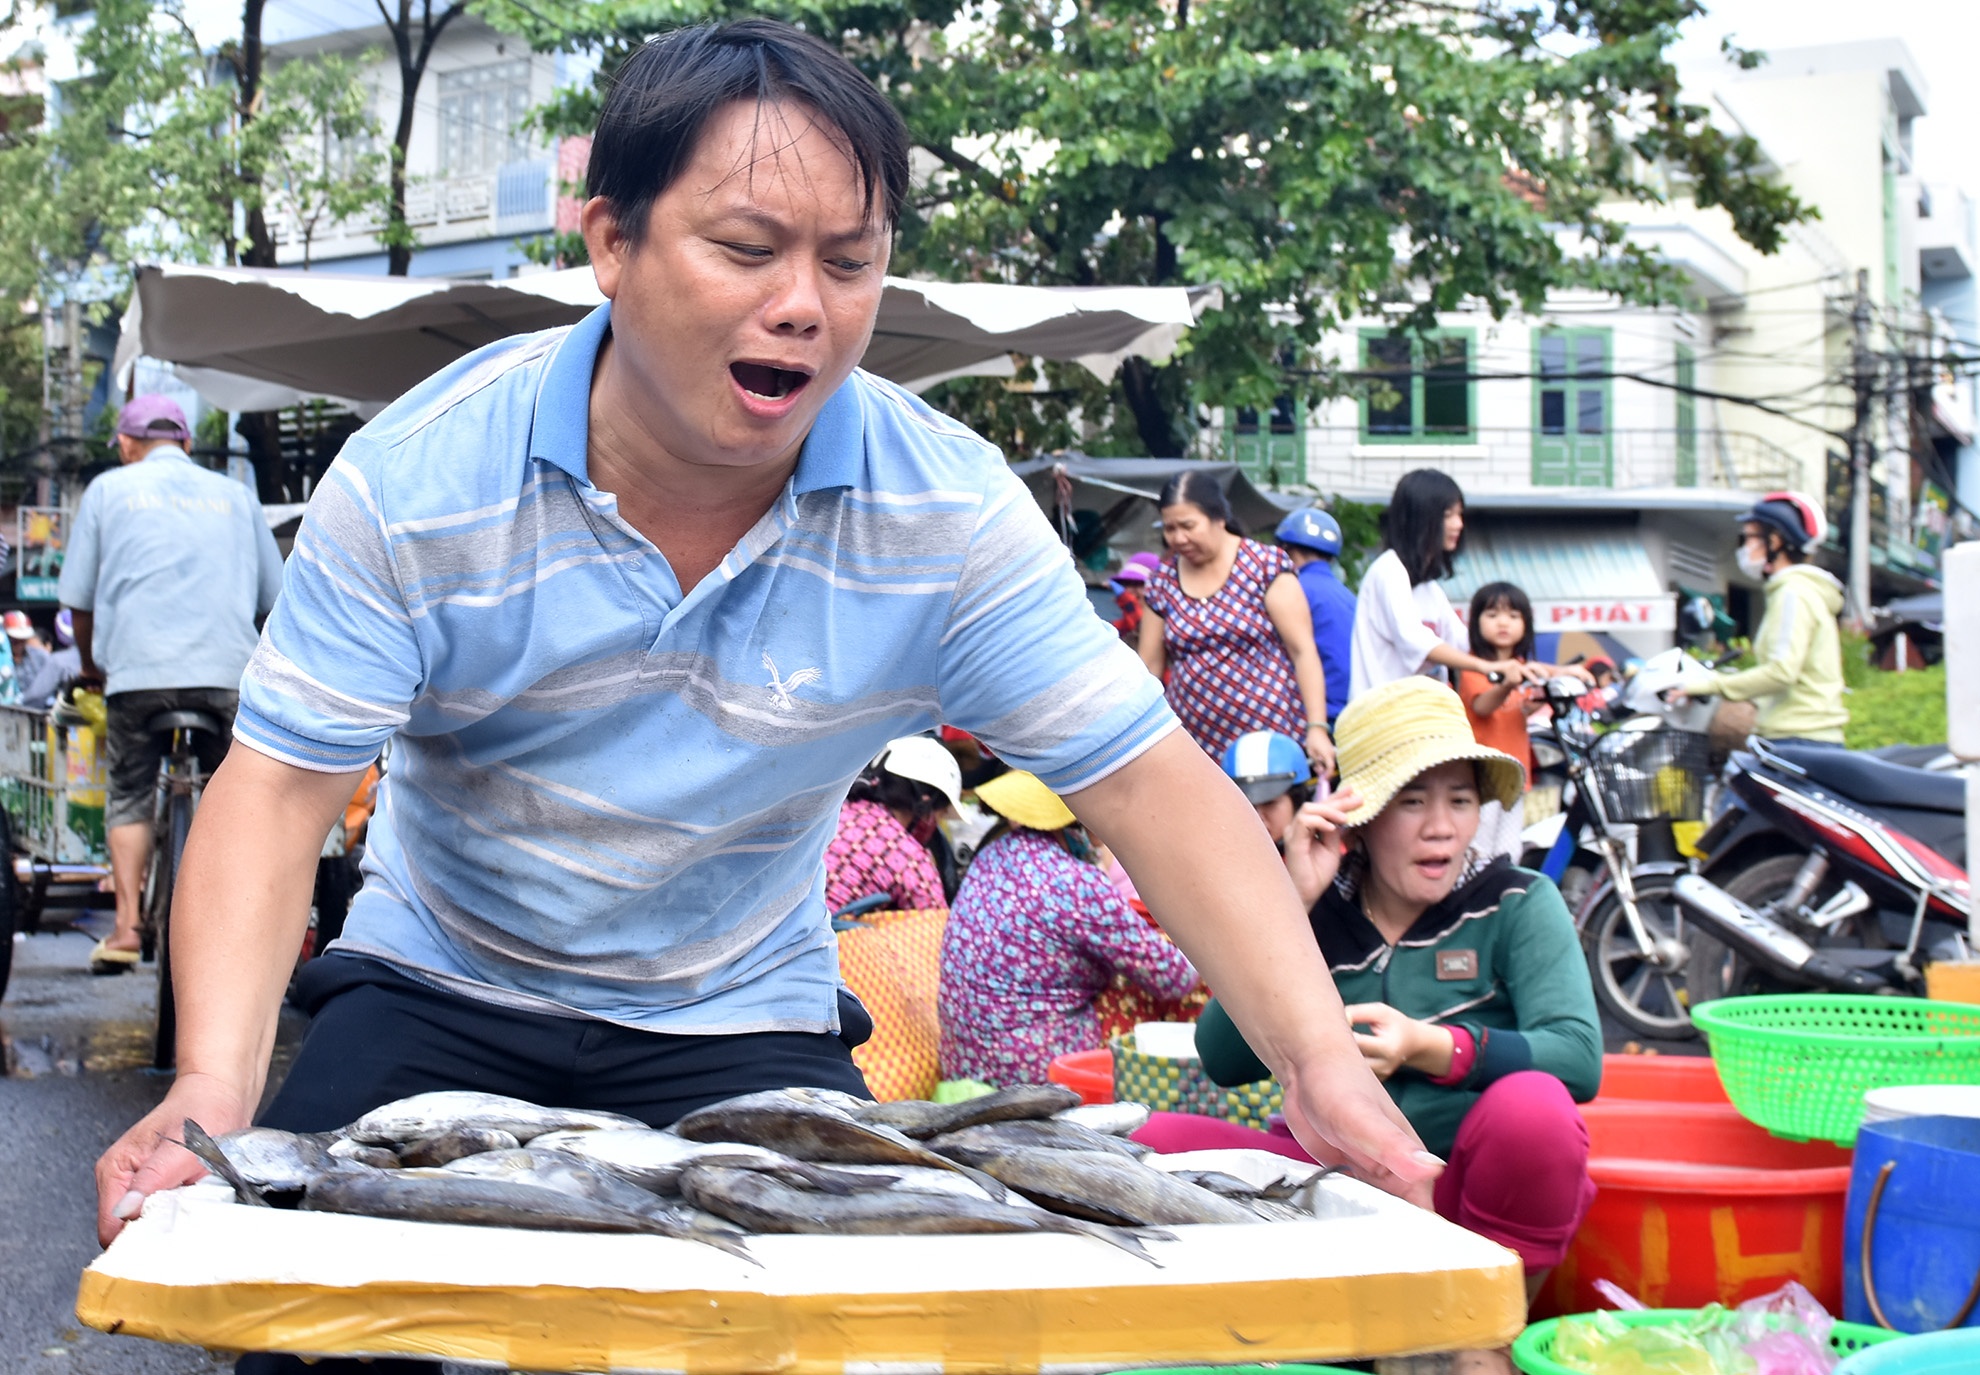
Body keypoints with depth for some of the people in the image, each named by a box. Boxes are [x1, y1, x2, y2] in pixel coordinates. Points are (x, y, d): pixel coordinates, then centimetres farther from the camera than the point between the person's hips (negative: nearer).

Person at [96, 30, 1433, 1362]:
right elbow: (279, 788, -21)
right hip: (434, 991, 0)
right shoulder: (419, 476, -20)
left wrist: (1322, 1061, -32)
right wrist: (216, 1086, -37)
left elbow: (1146, 779, -18)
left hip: (741, 1024, 1)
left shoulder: (949, 512, -18)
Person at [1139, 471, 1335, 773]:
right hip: (1195, 746, 3)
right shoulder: (1162, 582, 9)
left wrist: (1317, 728, -12)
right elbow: (1149, 666, 11)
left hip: (1270, 739, -3)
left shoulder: (1266, 566, -2)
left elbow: (1303, 651, -4)